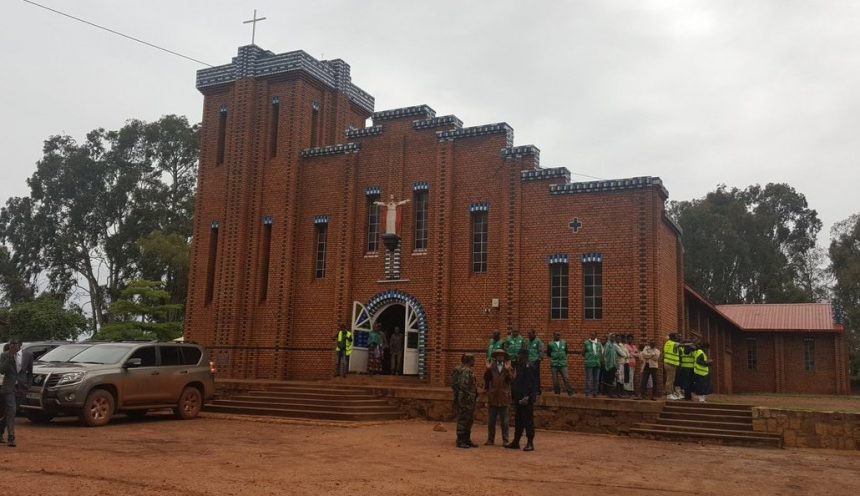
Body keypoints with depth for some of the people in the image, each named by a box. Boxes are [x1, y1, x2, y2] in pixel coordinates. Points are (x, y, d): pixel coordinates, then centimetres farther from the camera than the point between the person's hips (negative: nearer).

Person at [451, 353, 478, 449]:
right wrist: (469, 395, -19)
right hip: (465, 399, -11)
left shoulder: (469, 370, 17)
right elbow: (463, 385, -25)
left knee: (469, 420, 15)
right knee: (463, 420, -4)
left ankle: (467, 440, 23)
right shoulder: (466, 371, -16)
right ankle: (460, 441, 1)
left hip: (469, 400, 11)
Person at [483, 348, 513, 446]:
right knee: (491, 421, 7)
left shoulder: (508, 367, 5)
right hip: (492, 397, 1)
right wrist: (487, 369, -17)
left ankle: (505, 440, 12)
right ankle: (490, 439, 15)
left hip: (504, 398, -1)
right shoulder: (491, 367, 5)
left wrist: (508, 370, -23)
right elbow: (486, 379, -3)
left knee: (505, 421, 4)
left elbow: (511, 379, -9)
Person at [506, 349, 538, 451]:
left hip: (526, 399, -10)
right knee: (518, 420, 14)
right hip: (518, 399, 10)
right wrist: (513, 395, 18)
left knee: (528, 421, -2)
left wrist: (526, 397, -25)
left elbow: (530, 384, -22)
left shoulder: (528, 367, -15)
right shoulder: (519, 366, 15)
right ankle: (516, 442, 22)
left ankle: (530, 443, 4)